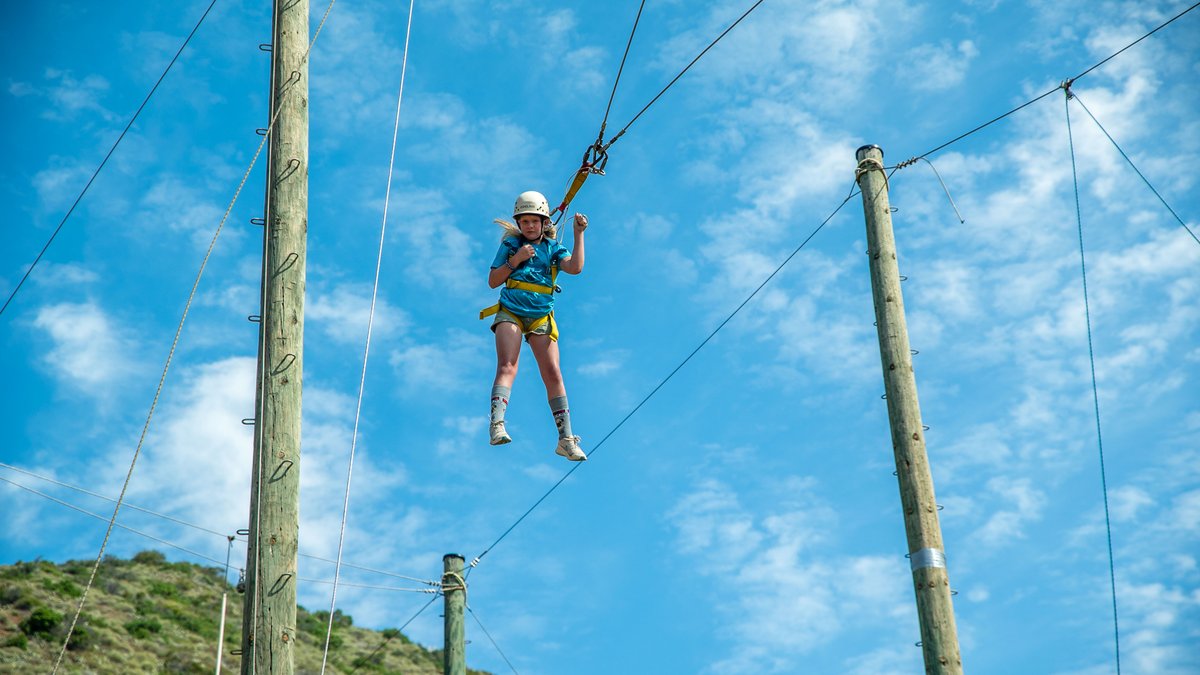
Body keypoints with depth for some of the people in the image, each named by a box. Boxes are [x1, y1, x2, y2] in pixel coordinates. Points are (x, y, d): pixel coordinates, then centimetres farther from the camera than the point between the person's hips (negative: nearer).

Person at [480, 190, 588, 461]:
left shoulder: (553, 248, 10)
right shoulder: (511, 244, 8)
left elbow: (575, 267, -10)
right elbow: (492, 281, 5)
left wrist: (579, 235, -9)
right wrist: (515, 260, -7)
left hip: (541, 318, 1)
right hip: (510, 313, -1)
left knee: (553, 373, -7)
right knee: (507, 366, -20)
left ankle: (566, 439, -7)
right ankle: (497, 424, -32)